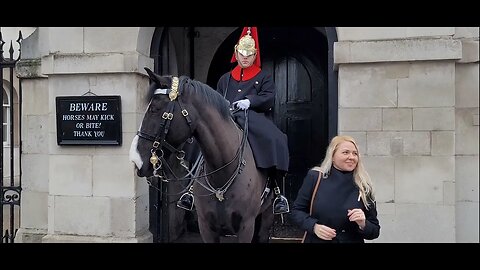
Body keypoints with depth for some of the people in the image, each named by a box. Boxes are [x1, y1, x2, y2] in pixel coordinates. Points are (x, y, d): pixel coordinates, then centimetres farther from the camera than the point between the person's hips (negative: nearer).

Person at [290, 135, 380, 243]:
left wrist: (363, 224, -18)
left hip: (352, 240, 1)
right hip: (316, 239, 0)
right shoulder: (315, 177, -7)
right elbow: (296, 211, -2)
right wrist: (314, 226, -17)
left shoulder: (363, 187, -5)